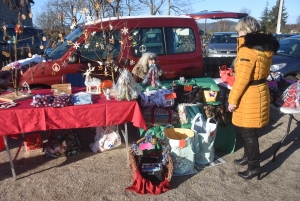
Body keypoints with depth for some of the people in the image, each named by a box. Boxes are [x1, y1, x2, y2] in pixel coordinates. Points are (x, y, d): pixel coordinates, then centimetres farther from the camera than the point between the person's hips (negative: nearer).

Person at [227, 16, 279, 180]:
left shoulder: (248, 48, -19)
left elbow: (242, 78, -21)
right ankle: (248, 156, 37)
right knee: (246, 130, 22)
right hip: (260, 91, 9)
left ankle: (254, 167, 14)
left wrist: (233, 99, -15)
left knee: (248, 132, 2)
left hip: (249, 95, -9)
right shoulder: (265, 46, 9)